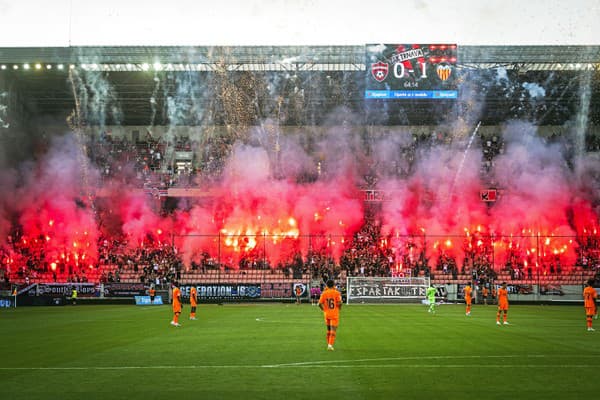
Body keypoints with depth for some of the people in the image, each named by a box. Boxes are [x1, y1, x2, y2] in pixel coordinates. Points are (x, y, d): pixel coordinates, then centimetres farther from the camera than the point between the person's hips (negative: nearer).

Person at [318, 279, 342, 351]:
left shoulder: (324, 293, -1)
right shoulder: (337, 293, -9)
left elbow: (320, 304, -6)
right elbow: (339, 303, -18)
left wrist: (324, 310, 10)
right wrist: (339, 308, 2)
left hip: (327, 314, 4)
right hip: (335, 314, -4)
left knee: (328, 329, 18)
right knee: (333, 330, -3)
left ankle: (329, 344, 23)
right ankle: (330, 344, -16)